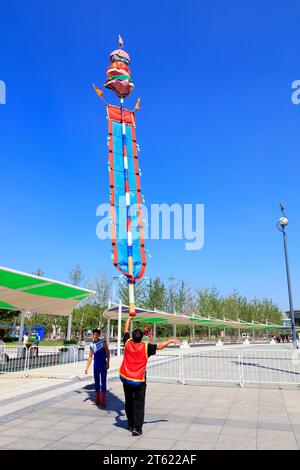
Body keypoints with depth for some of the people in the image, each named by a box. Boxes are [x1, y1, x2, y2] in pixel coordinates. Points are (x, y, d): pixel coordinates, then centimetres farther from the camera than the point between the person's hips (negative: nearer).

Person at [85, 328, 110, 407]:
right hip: (96, 366, 4)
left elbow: (107, 353, -6)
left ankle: (103, 401, 6)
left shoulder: (103, 342, -7)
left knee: (103, 382, 0)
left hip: (103, 365, -4)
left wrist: (108, 363, -13)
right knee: (96, 382, 10)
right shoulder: (92, 345, 5)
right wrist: (87, 367, 9)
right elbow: (90, 356, 12)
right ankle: (97, 400, 22)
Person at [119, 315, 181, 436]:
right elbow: (160, 346, -9)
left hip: (126, 379, 4)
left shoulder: (128, 343, -7)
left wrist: (130, 317, 21)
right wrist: (171, 340, 6)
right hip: (139, 380, -3)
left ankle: (131, 425, 28)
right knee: (138, 404, 5)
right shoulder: (146, 347, -16)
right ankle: (137, 428, 1)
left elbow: (126, 329, 8)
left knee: (129, 402, 17)